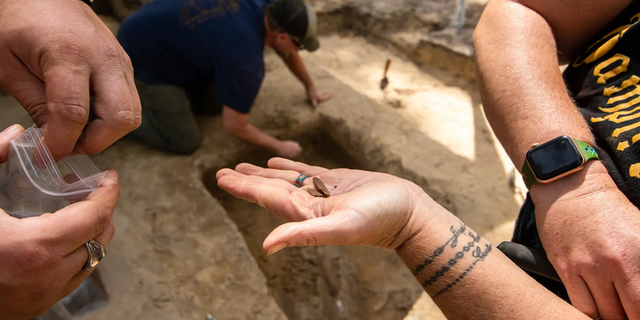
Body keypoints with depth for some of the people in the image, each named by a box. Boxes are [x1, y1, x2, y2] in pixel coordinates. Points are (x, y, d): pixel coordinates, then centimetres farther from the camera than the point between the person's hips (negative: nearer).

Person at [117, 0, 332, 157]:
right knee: (185, 143, -6)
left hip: (167, 34, 8)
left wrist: (310, 87, 20)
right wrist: (279, 147, -9)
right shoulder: (244, 59, -34)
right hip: (143, 55, -8)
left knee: (213, 106, 12)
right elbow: (235, 126, -23)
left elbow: (287, 51, 10)